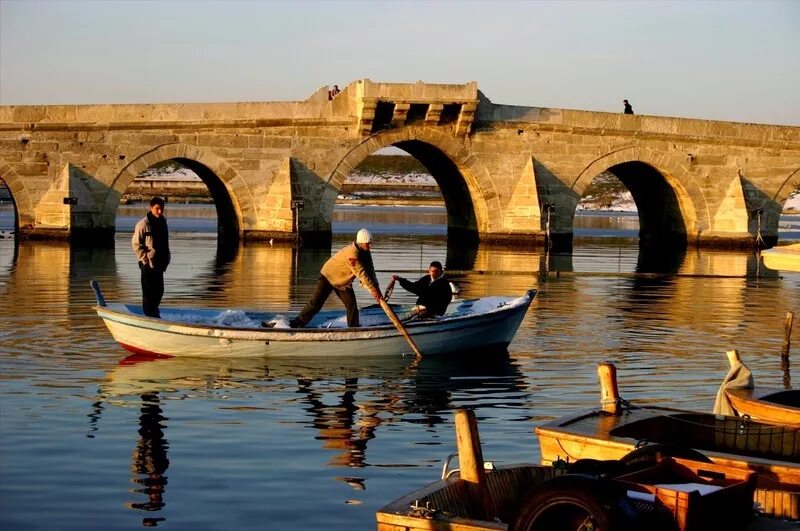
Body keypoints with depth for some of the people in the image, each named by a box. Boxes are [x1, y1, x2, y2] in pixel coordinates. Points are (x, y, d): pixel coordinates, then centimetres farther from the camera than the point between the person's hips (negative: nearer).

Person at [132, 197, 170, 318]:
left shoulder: (162, 222, 12)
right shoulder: (143, 224, -10)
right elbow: (136, 243, -9)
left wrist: (166, 258, 13)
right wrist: (145, 258, -12)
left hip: (159, 264, 7)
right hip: (148, 264, -7)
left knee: (159, 291, 13)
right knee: (149, 292, -4)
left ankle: (154, 312, 28)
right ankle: (149, 316, 2)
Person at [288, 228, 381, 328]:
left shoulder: (366, 253, -8)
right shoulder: (352, 254, -35)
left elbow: (370, 272, -8)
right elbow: (361, 274, -34)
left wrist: (376, 289, -19)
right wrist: (374, 289, -28)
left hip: (344, 282, 7)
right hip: (328, 277, -7)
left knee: (352, 305, -4)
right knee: (315, 303, -10)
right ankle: (296, 324, -2)